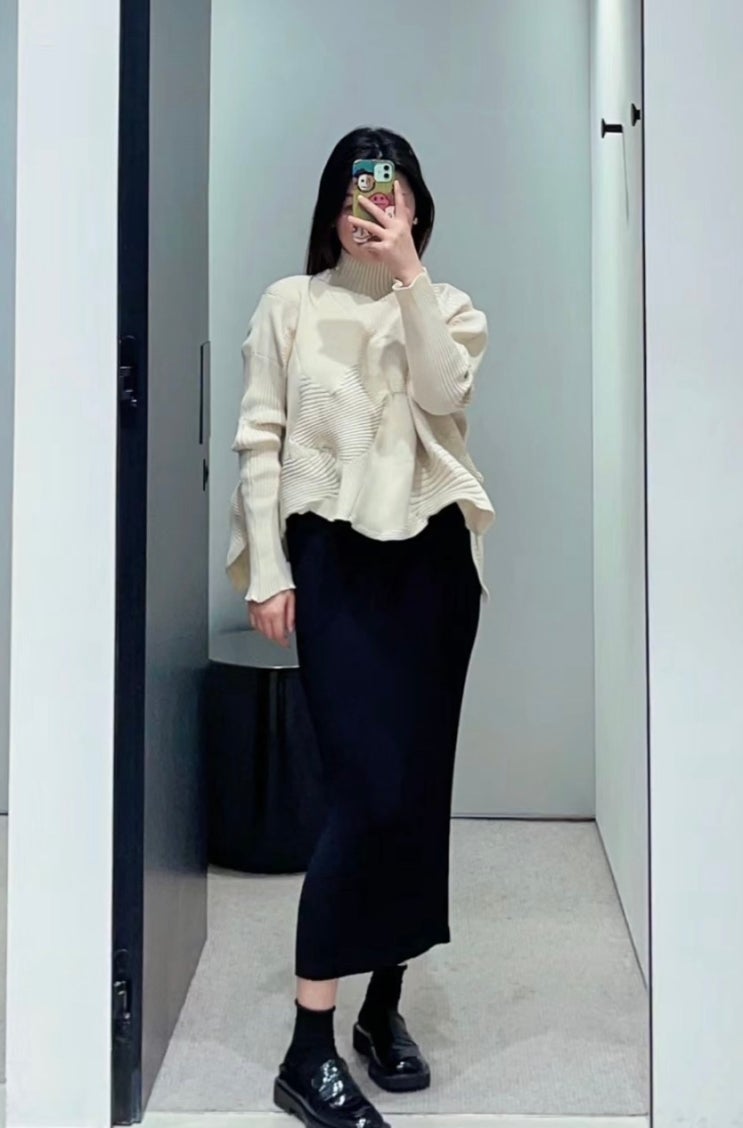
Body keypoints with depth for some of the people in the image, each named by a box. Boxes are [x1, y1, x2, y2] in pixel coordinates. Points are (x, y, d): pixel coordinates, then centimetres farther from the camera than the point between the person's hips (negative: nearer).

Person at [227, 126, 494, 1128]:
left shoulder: (449, 309, 13)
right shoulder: (290, 305, 7)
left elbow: (443, 394, -9)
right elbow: (260, 440, 2)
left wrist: (409, 272, -11)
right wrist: (266, 571, -6)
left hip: (431, 558, 3)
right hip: (334, 557, -3)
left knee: (420, 786, 5)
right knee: (370, 790, -13)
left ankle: (385, 1005, 22)